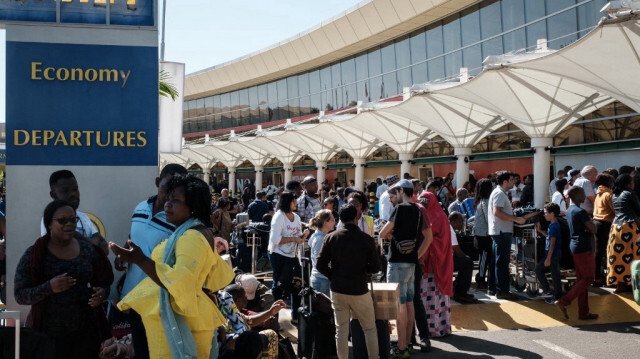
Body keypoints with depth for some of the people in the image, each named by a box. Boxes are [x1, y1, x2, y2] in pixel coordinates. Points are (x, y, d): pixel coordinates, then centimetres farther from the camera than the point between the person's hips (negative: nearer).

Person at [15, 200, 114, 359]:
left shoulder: (89, 250, 3)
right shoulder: (33, 255, -6)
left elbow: (103, 283, 12)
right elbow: (20, 295, -8)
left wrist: (102, 293, -11)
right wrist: (49, 287, -24)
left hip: (86, 331, 3)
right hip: (48, 334, -2)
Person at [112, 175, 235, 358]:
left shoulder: (193, 237, -18)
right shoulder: (198, 234, 15)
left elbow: (179, 284, -30)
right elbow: (220, 275, 21)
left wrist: (140, 260, -35)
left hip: (180, 326, -10)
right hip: (178, 322, 10)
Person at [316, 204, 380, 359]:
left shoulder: (331, 237, -4)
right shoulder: (367, 239, -10)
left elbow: (321, 265, -2)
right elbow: (375, 267, -3)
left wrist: (334, 277, 11)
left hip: (337, 290, 2)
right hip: (359, 290, -2)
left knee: (341, 330, 11)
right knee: (370, 329, 12)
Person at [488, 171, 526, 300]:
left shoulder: (500, 193, 18)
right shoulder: (499, 194, -15)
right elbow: (497, 212, -26)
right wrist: (515, 219, -26)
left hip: (500, 232, 11)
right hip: (502, 232, -11)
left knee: (499, 261, 15)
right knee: (502, 262, -7)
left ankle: (494, 287, 21)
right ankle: (502, 291, -4)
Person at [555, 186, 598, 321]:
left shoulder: (569, 210, 13)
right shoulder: (580, 212, -17)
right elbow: (593, 230, -16)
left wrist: (585, 230, -3)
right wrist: (588, 231, 5)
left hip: (574, 245, 10)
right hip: (583, 248, -10)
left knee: (581, 279, 11)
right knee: (588, 278, -4)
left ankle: (583, 312, 13)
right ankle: (563, 301, -9)